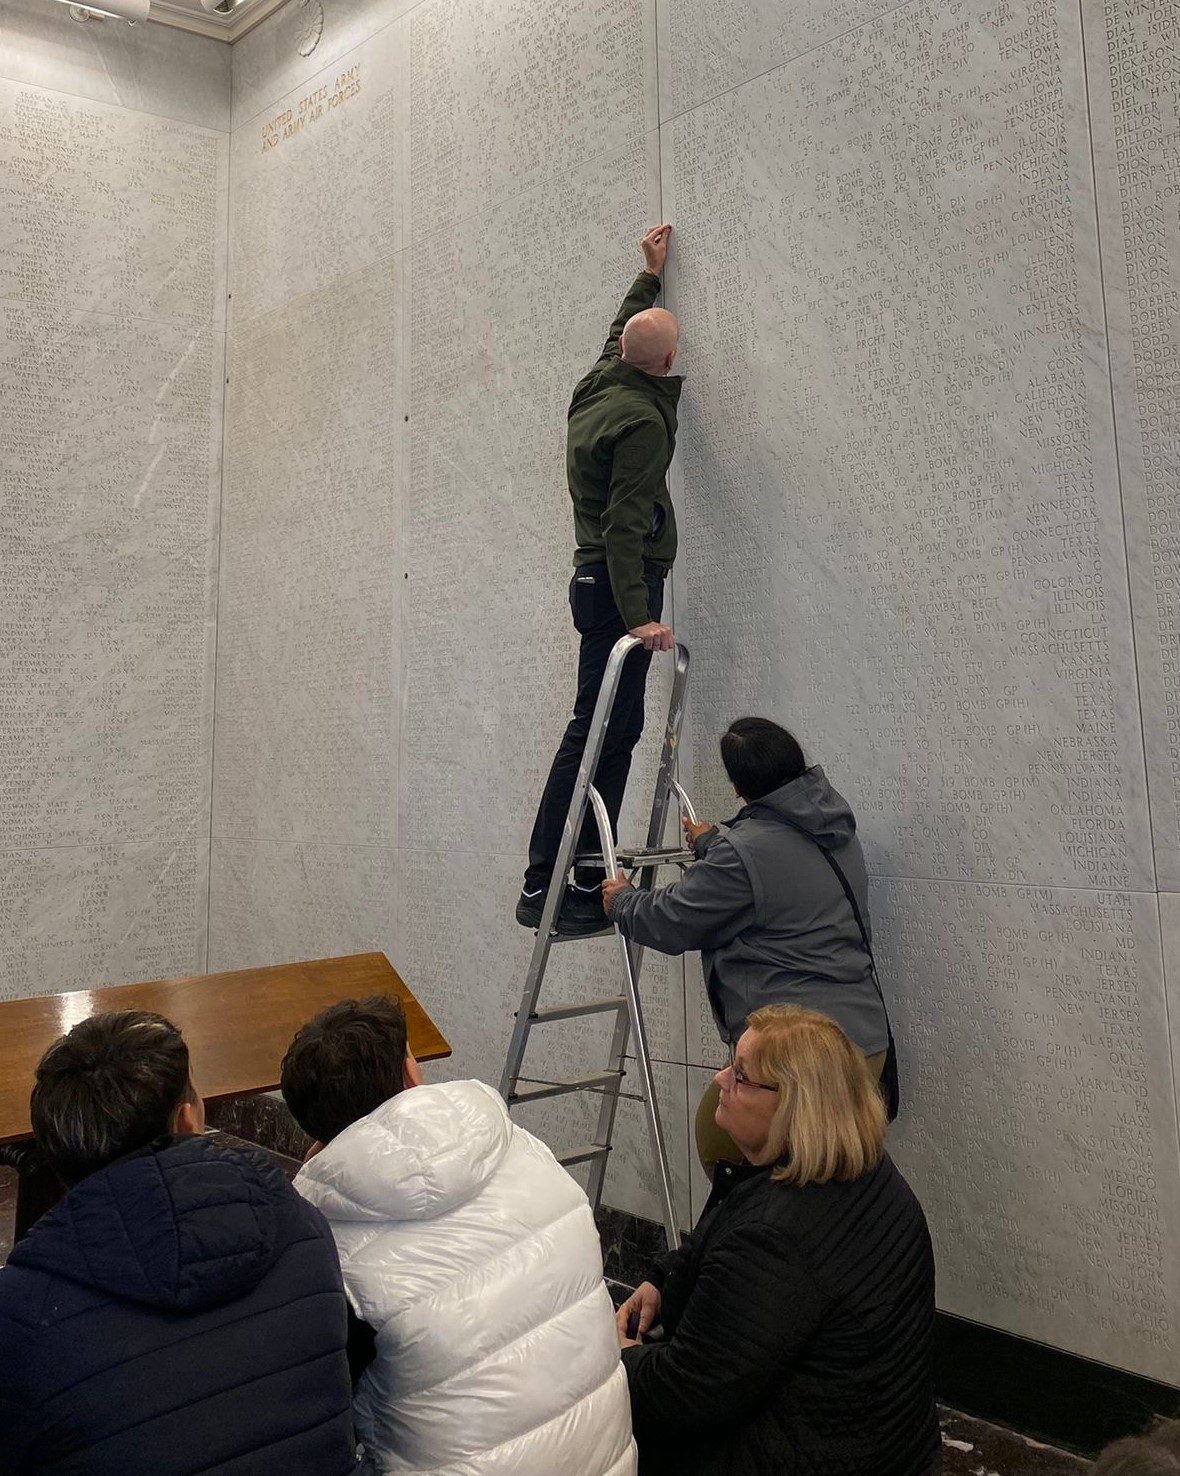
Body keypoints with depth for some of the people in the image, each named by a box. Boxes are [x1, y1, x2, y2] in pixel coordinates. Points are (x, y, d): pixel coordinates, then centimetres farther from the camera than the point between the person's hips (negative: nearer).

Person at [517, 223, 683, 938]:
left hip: (598, 580, 10)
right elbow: (625, 524, -22)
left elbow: (620, 335, 36)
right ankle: (549, 889, -10)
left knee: (611, 729, 11)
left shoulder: (597, 388, 13)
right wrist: (638, 615, -26)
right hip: (622, 585, -10)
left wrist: (650, 275, 47)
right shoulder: (642, 420, -14)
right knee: (600, 735, -11)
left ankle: (585, 877, 15)